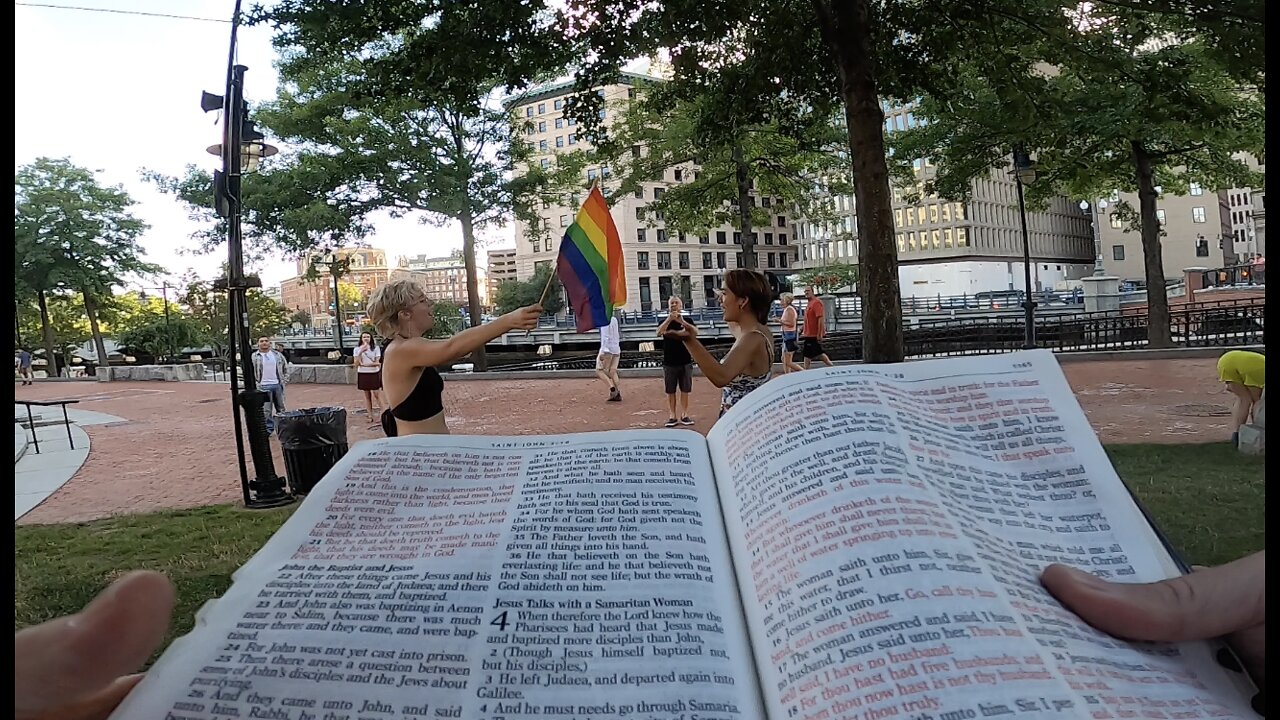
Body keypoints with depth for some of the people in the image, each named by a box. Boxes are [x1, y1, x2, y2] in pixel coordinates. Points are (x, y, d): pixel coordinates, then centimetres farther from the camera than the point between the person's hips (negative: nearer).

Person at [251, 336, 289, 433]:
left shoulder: (277, 354, 6)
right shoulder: (254, 357, -2)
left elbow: (285, 367, 15)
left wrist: (284, 379, 7)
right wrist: (257, 381, -5)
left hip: (277, 385, 3)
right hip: (263, 386, -3)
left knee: (281, 408, 10)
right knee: (266, 410, -1)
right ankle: (268, 429, 7)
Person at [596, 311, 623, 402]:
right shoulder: (614, 319, 15)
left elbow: (605, 337, -19)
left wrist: (603, 352, -21)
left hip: (607, 349, -8)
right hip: (616, 350, 8)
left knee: (599, 370, 0)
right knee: (612, 371, 8)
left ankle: (612, 387, -18)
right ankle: (617, 394, -2)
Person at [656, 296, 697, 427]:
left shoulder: (687, 321, 4)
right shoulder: (665, 322, 4)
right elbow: (659, 333, -17)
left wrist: (681, 322, -33)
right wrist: (669, 319, -32)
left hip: (685, 362, 0)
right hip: (669, 362, 0)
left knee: (684, 390, 5)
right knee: (670, 391, 4)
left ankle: (684, 415, 13)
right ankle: (672, 416, 9)